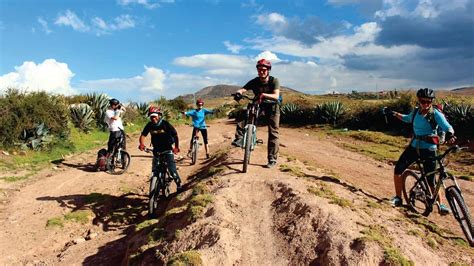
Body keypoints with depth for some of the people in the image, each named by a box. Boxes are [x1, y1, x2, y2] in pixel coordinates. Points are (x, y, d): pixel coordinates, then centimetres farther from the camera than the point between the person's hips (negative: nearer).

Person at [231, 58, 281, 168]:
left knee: (273, 133, -6)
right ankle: (239, 138, -22)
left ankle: (272, 159, 2)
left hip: (272, 107, -2)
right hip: (259, 106, 3)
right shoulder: (254, 81, -10)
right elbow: (242, 89, -22)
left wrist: (264, 95, -51)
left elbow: (276, 96, -33)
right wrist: (238, 93, -46)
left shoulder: (274, 80, -17)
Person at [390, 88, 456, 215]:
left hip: (429, 149, -4)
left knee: (431, 180, -2)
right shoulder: (416, 112, 3)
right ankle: (398, 198, 8)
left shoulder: (436, 114, -11)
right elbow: (407, 119, 26)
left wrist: (450, 135, -44)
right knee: (398, 169, -7)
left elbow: (448, 127, -23)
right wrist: (395, 114, 16)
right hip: (414, 147, 4)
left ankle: (440, 205, 21)